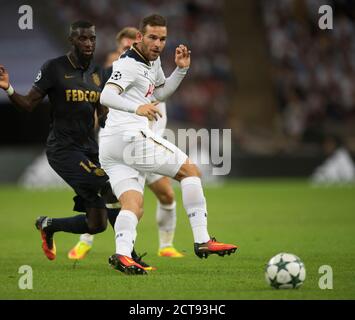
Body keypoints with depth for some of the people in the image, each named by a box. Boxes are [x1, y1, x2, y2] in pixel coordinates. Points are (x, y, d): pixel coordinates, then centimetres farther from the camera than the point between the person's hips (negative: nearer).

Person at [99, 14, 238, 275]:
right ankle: (202, 241, -4)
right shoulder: (129, 63, -11)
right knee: (190, 171, -1)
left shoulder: (152, 61, 20)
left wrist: (181, 70, 19)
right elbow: (106, 96, -26)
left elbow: (161, 93, 35)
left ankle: (122, 254, -27)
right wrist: (137, 108, -44)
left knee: (134, 206, -4)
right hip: (131, 136, -10)